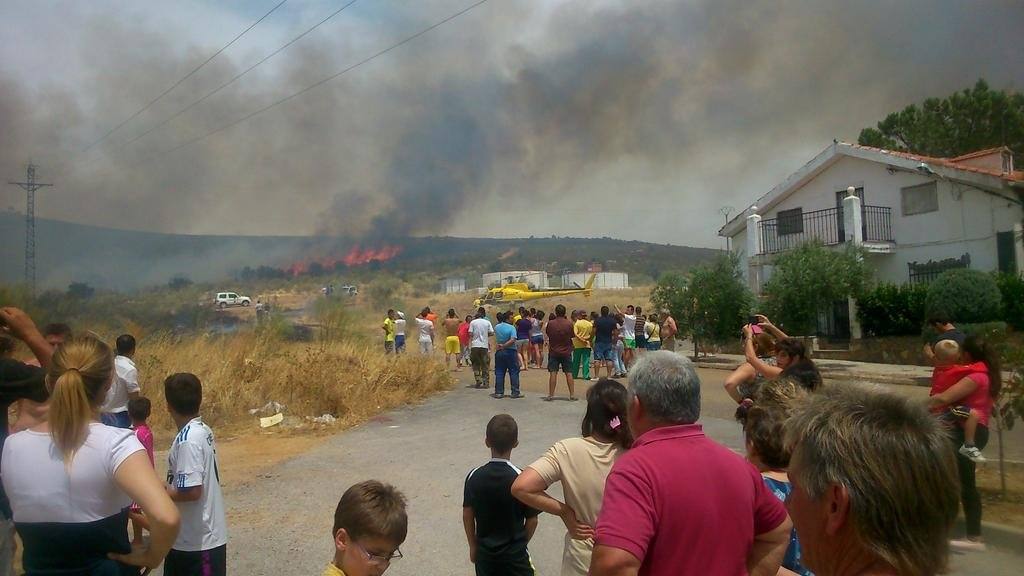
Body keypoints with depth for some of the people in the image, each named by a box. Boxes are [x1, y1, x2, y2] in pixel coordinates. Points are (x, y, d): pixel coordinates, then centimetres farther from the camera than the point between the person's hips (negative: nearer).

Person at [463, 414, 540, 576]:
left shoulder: (474, 476, -13)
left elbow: (467, 516, -4)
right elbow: (532, 520, -10)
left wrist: (473, 546, 11)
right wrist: (521, 544, 8)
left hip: (484, 552, 2)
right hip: (515, 553, -2)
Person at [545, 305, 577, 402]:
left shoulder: (550, 323, -10)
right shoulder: (569, 324, -10)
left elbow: (547, 333, 6)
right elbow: (572, 335, 3)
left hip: (553, 352, 0)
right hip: (566, 352, 0)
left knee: (553, 373, 3)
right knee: (569, 373, 6)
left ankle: (551, 395, 5)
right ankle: (572, 394, 8)